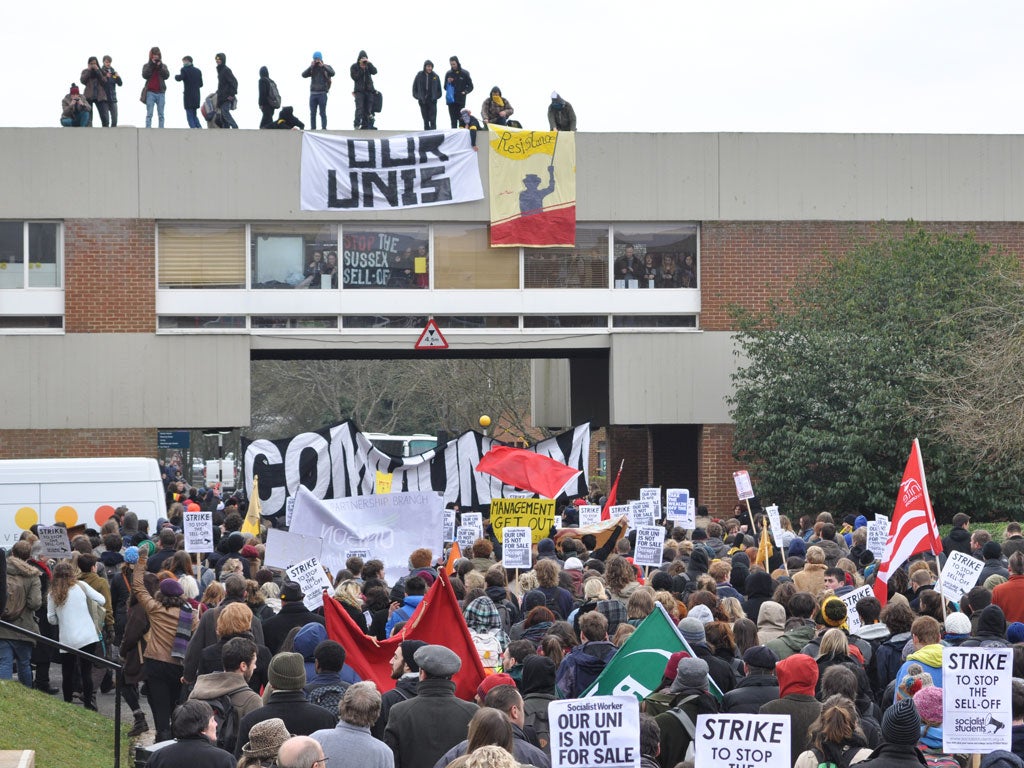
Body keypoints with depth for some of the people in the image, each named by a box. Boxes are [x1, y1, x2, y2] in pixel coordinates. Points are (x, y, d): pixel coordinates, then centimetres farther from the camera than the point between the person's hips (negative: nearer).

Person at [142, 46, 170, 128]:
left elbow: (167, 75, -4)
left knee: (161, 114, 3)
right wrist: (151, 65, -12)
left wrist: (160, 66, -13)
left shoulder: (163, 66, 11)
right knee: (149, 114, -6)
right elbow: (145, 75, -9)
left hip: (160, 93, 1)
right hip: (150, 92, -1)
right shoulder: (147, 65, 8)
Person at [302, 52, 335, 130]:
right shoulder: (312, 68, 11)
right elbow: (303, 74, -1)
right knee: (312, 113, 6)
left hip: (322, 93, -3)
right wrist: (311, 66, -8)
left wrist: (323, 66, -14)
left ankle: (324, 128, -3)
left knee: (322, 113, -4)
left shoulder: (326, 67, 4)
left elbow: (332, 73, -16)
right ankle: (312, 128, 10)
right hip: (313, 93, 3)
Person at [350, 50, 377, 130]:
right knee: (359, 108, -16)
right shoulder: (354, 67, 3)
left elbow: (374, 72, -7)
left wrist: (369, 63, -17)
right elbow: (354, 77, -8)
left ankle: (365, 125, 7)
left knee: (368, 109, 2)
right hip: (359, 90, -3)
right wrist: (361, 69, -14)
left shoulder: (369, 66, 10)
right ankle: (357, 125, -18)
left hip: (369, 90, 3)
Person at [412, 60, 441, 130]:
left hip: (432, 101, -1)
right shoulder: (419, 75, 0)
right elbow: (414, 87, 8)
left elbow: (439, 89, 9)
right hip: (422, 101, 1)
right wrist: (418, 96, -2)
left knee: (433, 120, -8)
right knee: (425, 120, 7)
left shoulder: (435, 76, 1)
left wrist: (436, 96, -3)